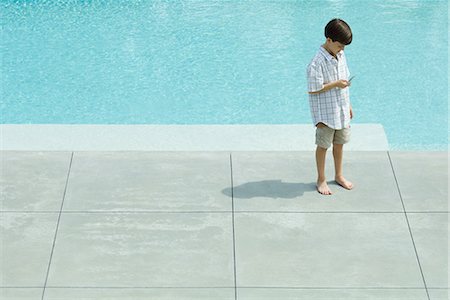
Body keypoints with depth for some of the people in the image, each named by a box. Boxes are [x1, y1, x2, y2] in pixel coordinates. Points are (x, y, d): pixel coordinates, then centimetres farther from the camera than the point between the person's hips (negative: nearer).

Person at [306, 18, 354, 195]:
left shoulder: (340, 56, 2)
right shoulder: (317, 63, -23)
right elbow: (313, 89, -22)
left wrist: (348, 105, 16)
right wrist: (336, 84, -23)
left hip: (341, 111, 7)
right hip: (326, 113, -7)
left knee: (339, 143, 19)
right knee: (323, 145, 9)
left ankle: (339, 175, 36)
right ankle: (321, 179, 24)